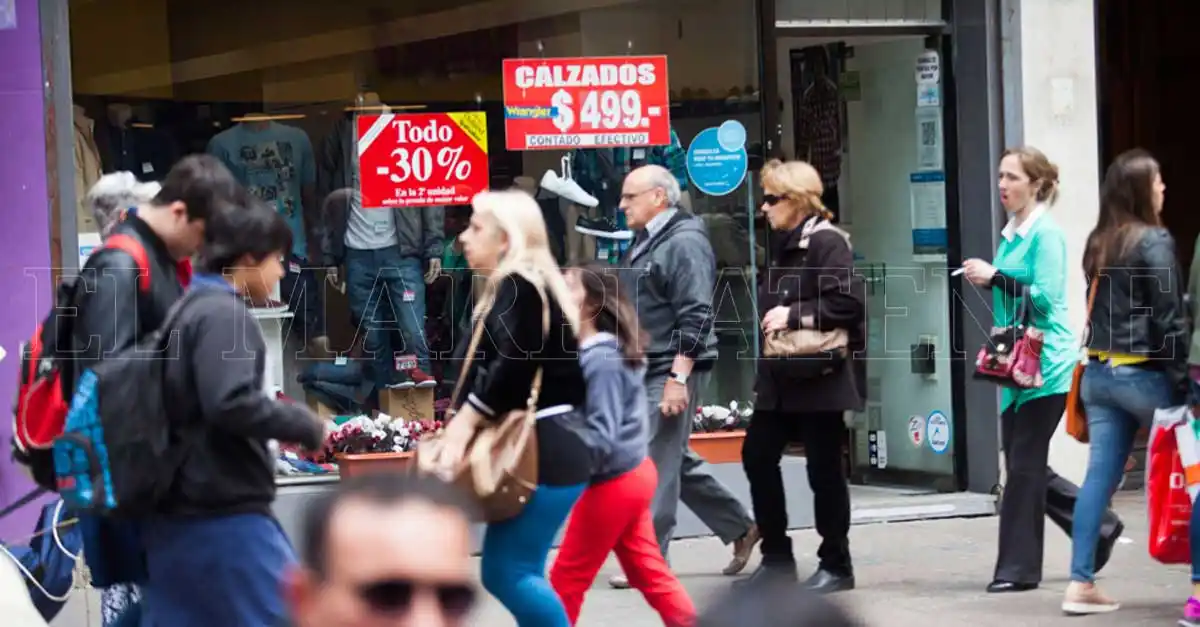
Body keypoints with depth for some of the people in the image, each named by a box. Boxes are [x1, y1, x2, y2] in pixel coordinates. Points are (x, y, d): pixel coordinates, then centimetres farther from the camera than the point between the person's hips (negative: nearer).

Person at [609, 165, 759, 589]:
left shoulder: (684, 243, -13)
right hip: (647, 370, 10)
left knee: (657, 463, -8)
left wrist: (678, 378, -24)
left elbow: (695, 317, -20)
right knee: (676, 459, 14)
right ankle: (739, 529, 25)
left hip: (674, 370, -10)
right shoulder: (645, 243, 16)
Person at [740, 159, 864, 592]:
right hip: (783, 374, 9)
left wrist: (793, 316, -21)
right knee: (757, 456, 8)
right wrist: (771, 317, 7)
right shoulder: (786, 245, 16)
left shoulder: (827, 243, -13)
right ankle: (777, 557, 18)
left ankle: (836, 566, 10)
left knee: (824, 469, -1)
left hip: (820, 375, -9)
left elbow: (847, 304, -23)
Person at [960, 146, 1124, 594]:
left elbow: (1045, 297, -19)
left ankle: (1018, 569, 1)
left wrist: (994, 278, -19)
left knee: (1024, 466, -5)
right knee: (1023, 465, 10)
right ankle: (1098, 527, 25)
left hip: (1045, 366, -9)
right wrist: (986, 281, 7)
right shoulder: (1010, 234, 14)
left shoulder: (1045, 233, -11)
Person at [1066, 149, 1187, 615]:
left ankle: (1081, 584, -2)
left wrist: (1102, 360, 14)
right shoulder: (1153, 241, -11)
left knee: (1100, 474, 3)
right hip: (1143, 374, -7)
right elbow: (1169, 317, -14)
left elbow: (1099, 309, 13)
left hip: (1099, 372, 7)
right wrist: (1181, 379, -11)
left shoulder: (1098, 243, 11)